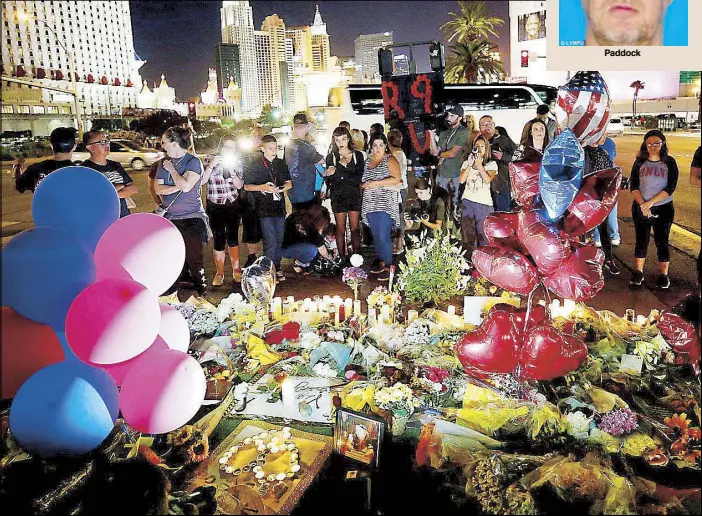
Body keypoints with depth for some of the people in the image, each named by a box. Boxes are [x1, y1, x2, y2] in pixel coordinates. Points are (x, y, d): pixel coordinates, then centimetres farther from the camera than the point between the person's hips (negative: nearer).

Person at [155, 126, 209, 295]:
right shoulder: (164, 163, 12)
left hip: (192, 219, -6)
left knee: (194, 259, -5)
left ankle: (201, 293, 7)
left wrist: (172, 170, -7)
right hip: (170, 218, 6)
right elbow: (158, 188, 3)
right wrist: (178, 187, -11)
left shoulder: (193, 161, -5)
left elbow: (186, 186, -18)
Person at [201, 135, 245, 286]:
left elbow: (239, 185, -6)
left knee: (233, 238, 6)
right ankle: (219, 273, 15)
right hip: (215, 207, -1)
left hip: (233, 206, 2)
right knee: (219, 240, -1)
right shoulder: (209, 160, -3)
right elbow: (201, 181, -12)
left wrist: (231, 170, -19)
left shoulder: (236, 162, 1)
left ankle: (236, 270, 25)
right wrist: (211, 165, -21)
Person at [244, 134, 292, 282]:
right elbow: (246, 186, -1)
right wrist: (262, 187, -16)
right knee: (270, 243, -8)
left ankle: (277, 268, 25)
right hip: (264, 209, -5)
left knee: (279, 241, 12)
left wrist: (284, 187, -5)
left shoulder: (281, 164, 12)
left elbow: (289, 183, 17)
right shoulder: (255, 165, -2)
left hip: (280, 207, 5)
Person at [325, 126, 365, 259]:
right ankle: (342, 257, 8)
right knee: (340, 229, 3)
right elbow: (329, 182, 1)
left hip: (354, 196, 0)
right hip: (338, 197, 0)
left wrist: (338, 172, -15)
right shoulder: (331, 157, 5)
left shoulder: (358, 155, 4)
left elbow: (359, 177, -8)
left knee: (355, 228, 2)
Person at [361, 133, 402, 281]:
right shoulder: (368, 160, 16)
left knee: (383, 236, -11)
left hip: (385, 204, -6)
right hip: (370, 204, 7)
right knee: (376, 235, 10)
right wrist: (363, 185, 1)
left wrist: (376, 183, -18)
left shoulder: (390, 160, -3)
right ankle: (381, 262, 21)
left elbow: (397, 179, -14)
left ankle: (388, 267, -3)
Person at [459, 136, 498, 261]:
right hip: (468, 201, 3)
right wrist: (470, 165, -6)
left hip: (484, 203, -3)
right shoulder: (467, 162, 13)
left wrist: (479, 164, -12)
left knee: (483, 234, -5)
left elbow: (488, 179, -12)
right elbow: (461, 180, -1)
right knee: (467, 233, 5)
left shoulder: (492, 164, 6)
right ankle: (468, 259, 12)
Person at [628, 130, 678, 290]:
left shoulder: (669, 162, -2)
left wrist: (650, 202, -18)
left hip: (663, 209, -1)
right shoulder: (640, 162, 2)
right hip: (640, 208, 2)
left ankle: (663, 274, 14)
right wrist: (642, 204, -17)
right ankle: (639, 272, 19)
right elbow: (633, 186, -4)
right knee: (641, 240, 8)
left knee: (662, 241, 2)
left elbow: (670, 188, -10)